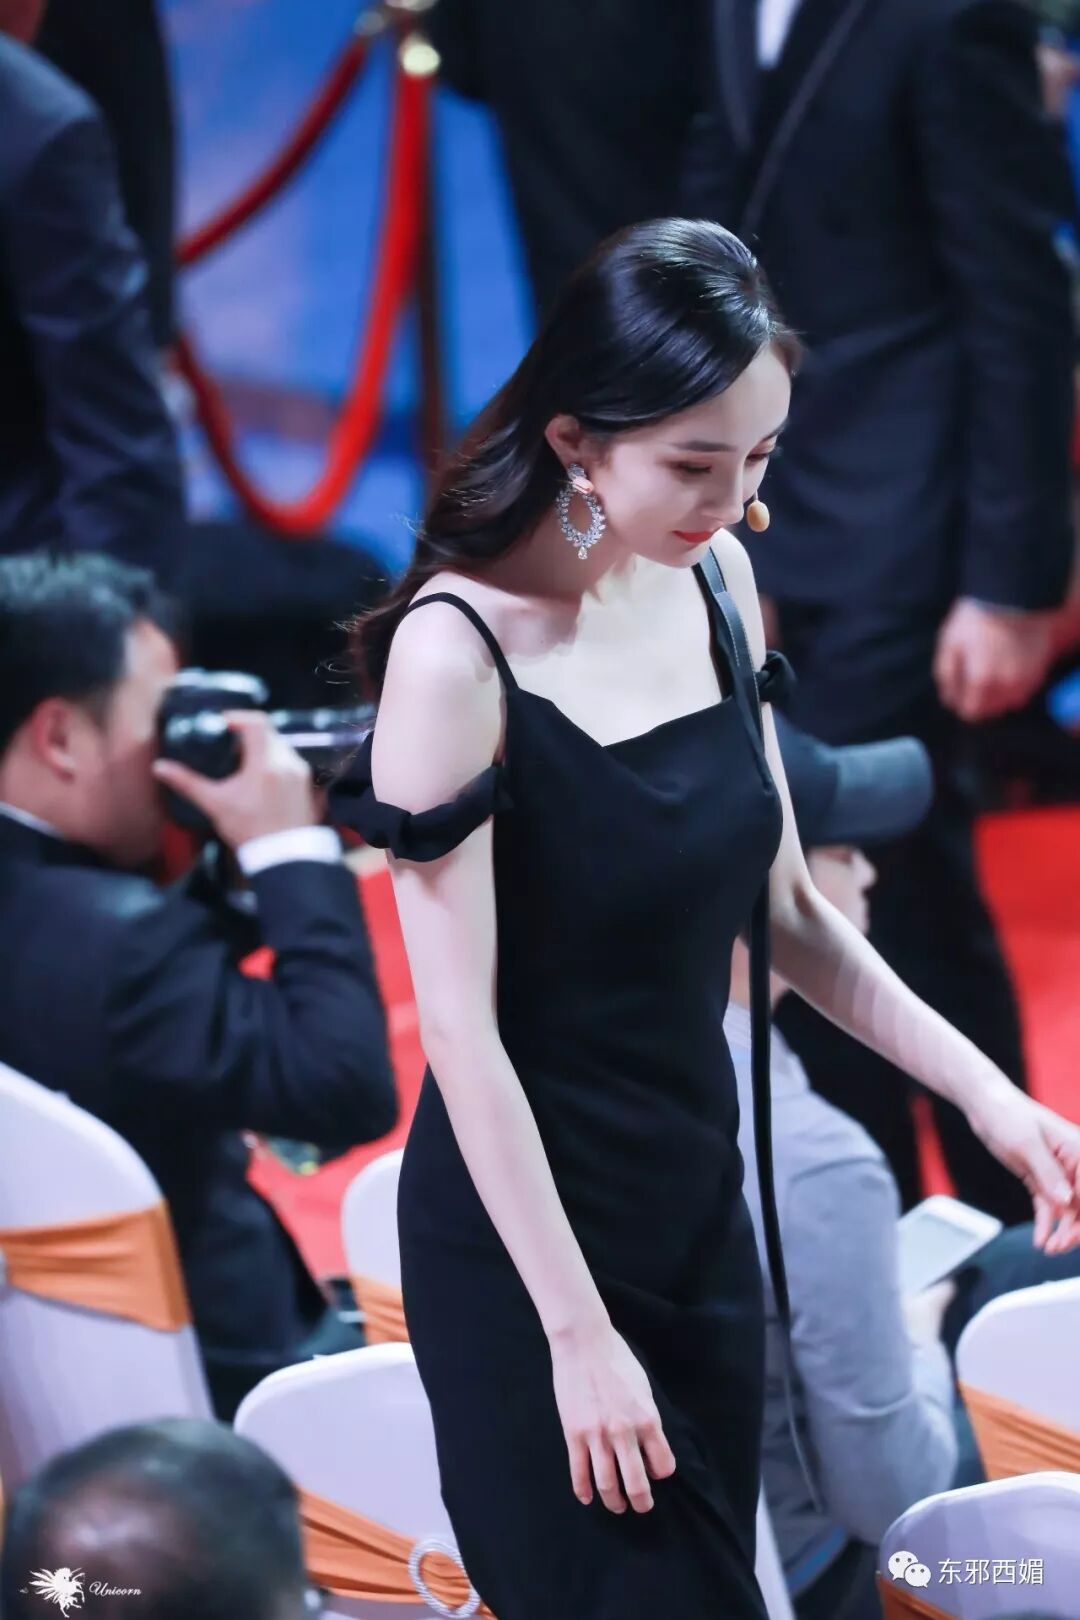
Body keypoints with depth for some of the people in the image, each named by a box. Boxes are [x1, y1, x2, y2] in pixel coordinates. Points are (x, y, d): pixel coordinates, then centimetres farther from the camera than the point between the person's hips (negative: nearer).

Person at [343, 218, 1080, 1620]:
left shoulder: (712, 582, 0)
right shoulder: (457, 652, -20)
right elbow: (459, 1026, -19)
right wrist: (577, 1335, -19)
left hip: (700, 1207, 7)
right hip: (527, 1236, -7)